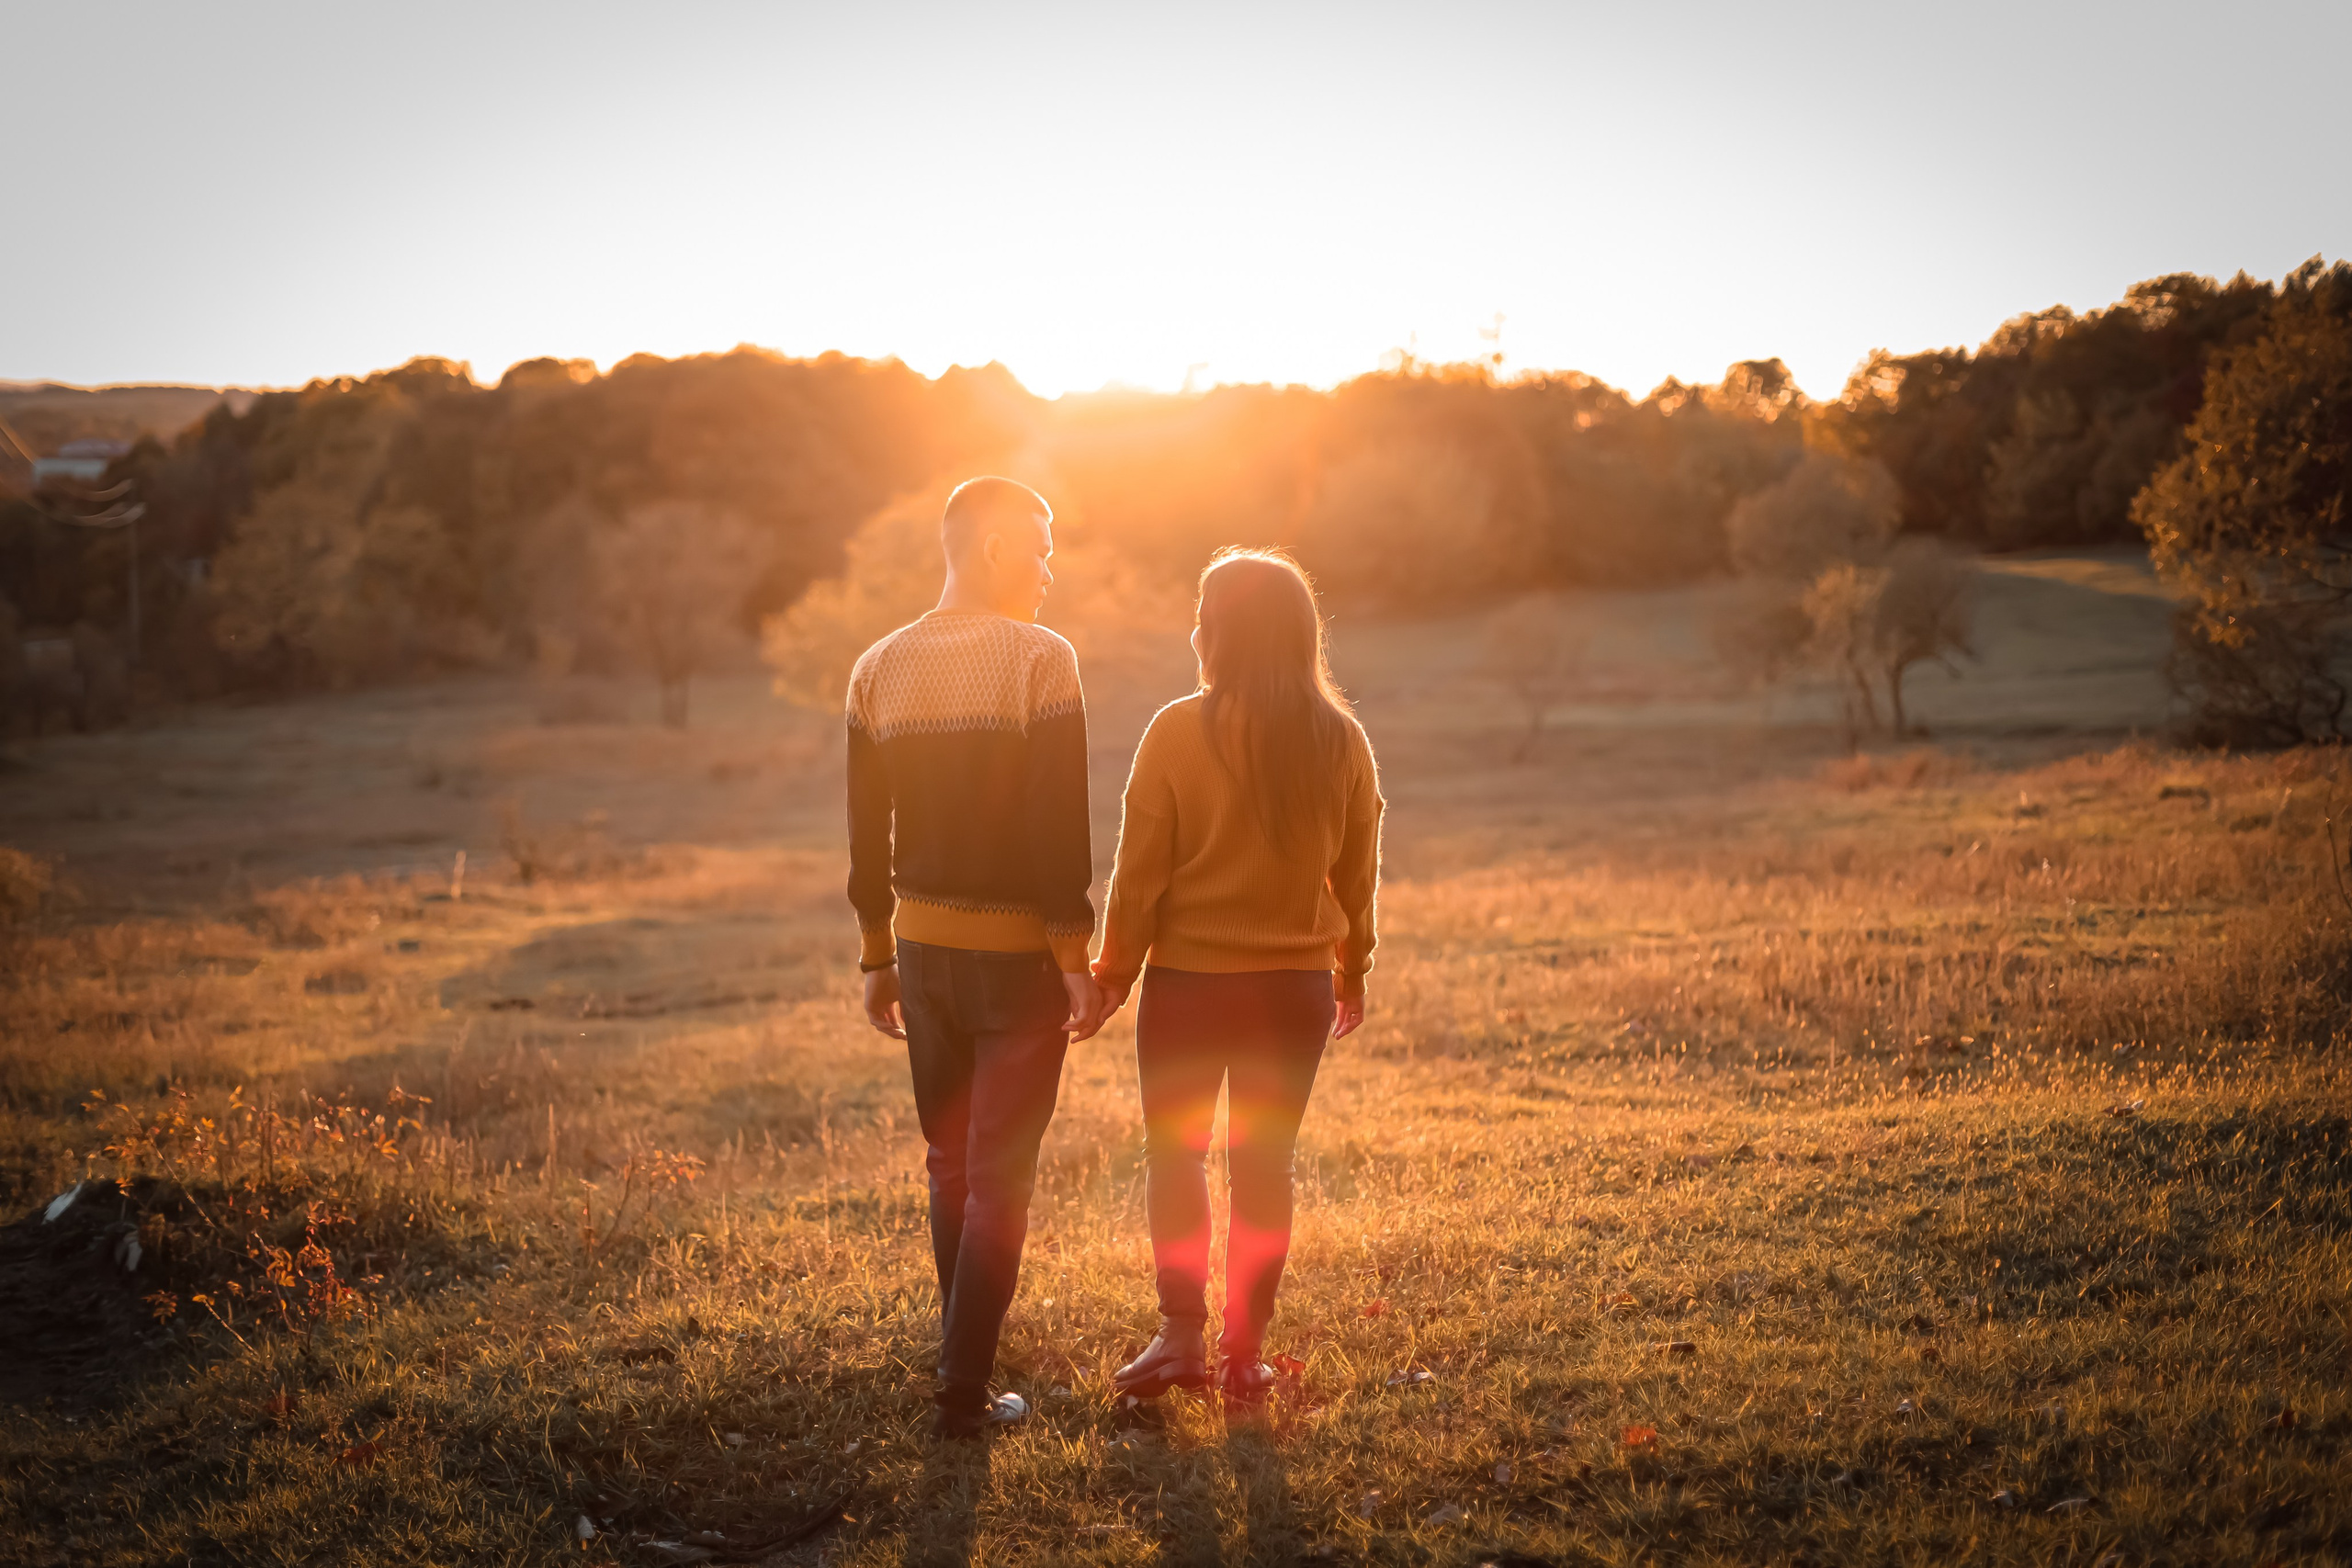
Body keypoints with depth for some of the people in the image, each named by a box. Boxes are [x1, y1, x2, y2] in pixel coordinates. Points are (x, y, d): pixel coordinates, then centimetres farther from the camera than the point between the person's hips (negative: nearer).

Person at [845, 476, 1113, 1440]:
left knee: (949, 1164, 19)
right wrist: (1076, 958, -12)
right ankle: (963, 1393, 4)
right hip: (1018, 948, -5)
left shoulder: (878, 668, 5)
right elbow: (1059, 828, -17)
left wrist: (876, 957, 15)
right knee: (999, 1176, 2)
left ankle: (965, 1352, 31)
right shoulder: (1039, 659, -13)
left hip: (922, 943, 5)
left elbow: (866, 833, 8)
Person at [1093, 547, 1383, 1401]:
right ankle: (1246, 1349, 15)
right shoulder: (1340, 739, -3)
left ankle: (1182, 1334, 8)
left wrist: (1114, 968, 3)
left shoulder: (1178, 732, -13)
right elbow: (1357, 874, 5)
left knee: (1173, 1151, 12)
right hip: (1297, 982, 3)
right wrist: (1352, 972, 17)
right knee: (1265, 1163, 12)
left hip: (1187, 978, -3)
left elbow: (1140, 871, -9)